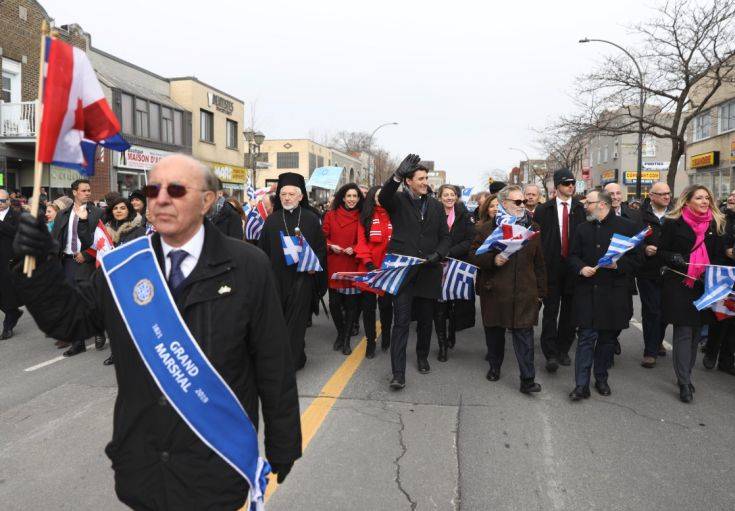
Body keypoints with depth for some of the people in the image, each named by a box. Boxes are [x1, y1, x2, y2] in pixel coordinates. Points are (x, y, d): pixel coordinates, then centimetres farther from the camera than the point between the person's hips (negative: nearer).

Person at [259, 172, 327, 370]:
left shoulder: (311, 219, 1)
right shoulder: (272, 220, 7)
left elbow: (321, 248, 4)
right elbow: (263, 249, 8)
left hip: (302, 276, -2)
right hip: (277, 277, 3)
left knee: (295, 323, -2)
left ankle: (291, 362, 5)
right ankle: (296, 357, 24)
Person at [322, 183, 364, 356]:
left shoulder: (362, 218, 3)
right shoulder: (331, 215, 4)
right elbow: (323, 237, 6)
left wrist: (354, 249, -12)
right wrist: (331, 246, -13)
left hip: (353, 267, 0)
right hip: (334, 266, 1)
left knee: (351, 304, 1)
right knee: (334, 304, 2)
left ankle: (347, 340, 16)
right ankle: (340, 333, 27)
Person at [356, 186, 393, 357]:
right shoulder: (365, 217, 7)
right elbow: (361, 241, -1)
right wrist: (368, 262, -14)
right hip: (369, 268, 0)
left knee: (386, 304, 5)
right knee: (368, 305, 3)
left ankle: (386, 336, 25)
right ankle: (370, 341, 14)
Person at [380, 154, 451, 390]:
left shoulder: (436, 205, 12)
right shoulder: (398, 200, 0)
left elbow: (445, 236, 13)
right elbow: (384, 196, -23)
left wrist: (437, 254, -7)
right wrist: (398, 174, -39)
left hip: (428, 271, 4)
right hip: (402, 269, -4)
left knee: (425, 320, 15)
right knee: (401, 321, -6)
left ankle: (422, 357, 37)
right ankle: (398, 373, -3)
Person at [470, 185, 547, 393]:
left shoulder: (533, 228, 10)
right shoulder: (487, 228, 2)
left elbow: (539, 263, 11)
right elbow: (473, 255, 1)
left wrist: (540, 291, 9)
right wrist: (492, 260, -17)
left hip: (524, 292, 1)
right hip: (494, 290, 0)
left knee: (524, 334, -4)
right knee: (494, 332, 13)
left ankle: (527, 380, 1)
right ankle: (494, 367, 33)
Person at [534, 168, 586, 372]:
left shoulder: (580, 209, 5)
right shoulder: (543, 210, 3)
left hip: (574, 266, 2)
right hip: (551, 266, -2)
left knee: (569, 310, 10)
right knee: (551, 310, -2)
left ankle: (563, 350, 23)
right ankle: (551, 354, 1)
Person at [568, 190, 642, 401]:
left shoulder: (627, 227, 0)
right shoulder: (582, 229, 10)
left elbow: (636, 259, 1)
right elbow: (573, 256, 13)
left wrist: (618, 264, -17)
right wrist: (581, 268, -7)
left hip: (614, 293, -1)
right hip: (587, 291, 1)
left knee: (608, 339, 11)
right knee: (586, 338, -3)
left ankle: (601, 379, 27)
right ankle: (581, 385, 0)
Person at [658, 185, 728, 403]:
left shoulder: (715, 224, 9)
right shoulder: (674, 223, -3)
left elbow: (721, 256, 12)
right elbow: (662, 252, -1)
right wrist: (675, 258, -20)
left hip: (704, 286, 5)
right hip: (679, 285, -4)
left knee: (695, 332, 12)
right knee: (684, 332, -4)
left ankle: (685, 376, 25)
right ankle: (684, 383, 0)